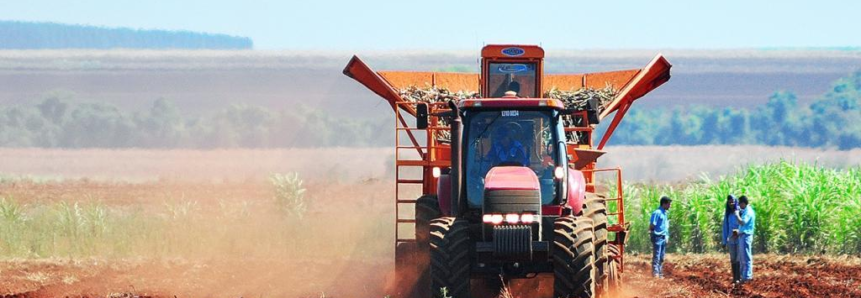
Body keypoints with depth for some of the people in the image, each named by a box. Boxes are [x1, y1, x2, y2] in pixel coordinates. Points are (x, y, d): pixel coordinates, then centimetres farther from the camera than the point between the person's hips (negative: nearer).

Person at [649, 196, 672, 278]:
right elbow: (652, 225, -13)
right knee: (656, 256, -9)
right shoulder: (657, 213, -11)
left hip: (663, 238, 9)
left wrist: (667, 237, 17)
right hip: (657, 237, -9)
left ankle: (660, 274, 14)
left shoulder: (665, 214, 16)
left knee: (661, 257, 10)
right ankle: (655, 273, -10)